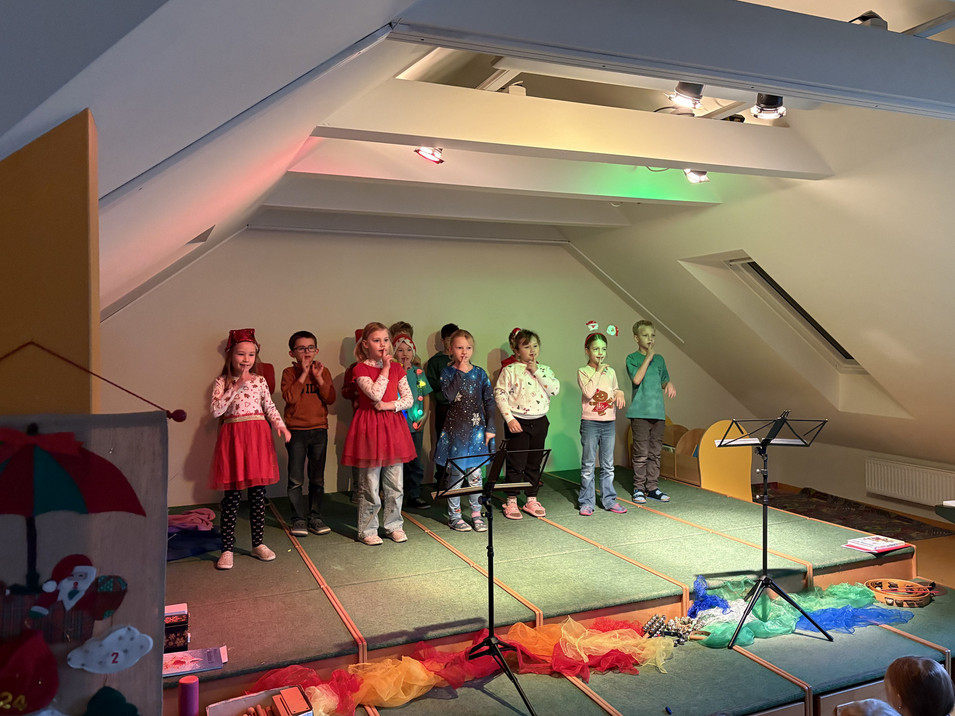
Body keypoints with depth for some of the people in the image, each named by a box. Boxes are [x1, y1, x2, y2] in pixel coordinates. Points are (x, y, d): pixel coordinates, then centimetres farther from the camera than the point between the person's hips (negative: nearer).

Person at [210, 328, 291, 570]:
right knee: (231, 495, 0)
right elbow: (216, 411, -12)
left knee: (258, 494, 8)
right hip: (233, 437, -3)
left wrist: (280, 425, -5)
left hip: (258, 436, 3)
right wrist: (236, 387, -15)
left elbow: (270, 407, 11)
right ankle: (227, 549, 9)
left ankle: (258, 544, 20)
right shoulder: (222, 383, 0)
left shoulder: (260, 381, 8)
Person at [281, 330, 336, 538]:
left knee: (317, 479, 9)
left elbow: (330, 398, -4)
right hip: (296, 431, -2)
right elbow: (289, 397, -17)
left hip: (319, 429, 3)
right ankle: (298, 519, 12)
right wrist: (303, 374, -16)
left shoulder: (323, 371, 6)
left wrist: (319, 377, -12)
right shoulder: (289, 373, -2)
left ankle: (315, 517, 19)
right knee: (296, 480, 2)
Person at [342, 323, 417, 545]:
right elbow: (375, 394, -20)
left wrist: (389, 405, -11)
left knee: (394, 483, 9)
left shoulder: (396, 368, 8)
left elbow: (409, 399, 4)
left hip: (393, 425, 4)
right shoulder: (360, 369, -6)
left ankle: (394, 525, 23)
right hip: (370, 426, -4)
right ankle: (367, 530, 15)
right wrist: (384, 369, -13)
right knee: (370, 485, 2)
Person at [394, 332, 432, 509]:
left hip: (416, 424, 5)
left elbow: (425, 395, 15)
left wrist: (425, 415, 4)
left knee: (415, 463, 10)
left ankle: (413, 496, 22)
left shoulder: (418, 372, 10)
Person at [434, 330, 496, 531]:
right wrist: (460, 372, -16)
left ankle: (476, 514, 19)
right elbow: (449, 396, -18)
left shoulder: (480, 373, 5)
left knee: (475, 474, 8)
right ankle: (454, 516, 14)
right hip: (455, 430, -2)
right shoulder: (447, 372, -2)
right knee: (456, 473, 3)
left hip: (477, 429, 2)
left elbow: (489, 401, 6)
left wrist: (490, 428, 0)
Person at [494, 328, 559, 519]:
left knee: (535, 463, 12)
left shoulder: (544, 370, 7)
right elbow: (499, 394, -10)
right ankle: (511, 502, 12)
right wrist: (509, 419, -17)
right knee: (516, 463, 0)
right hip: (518, 422, -4)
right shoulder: (510, 370, -6)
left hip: (539, 422, 5)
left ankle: (531, 500, 24)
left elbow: (555, 389, -8)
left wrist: (536, 371, -11)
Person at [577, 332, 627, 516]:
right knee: (588, 465, 1)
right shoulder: (583, 372, -4)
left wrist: (619, 393, -1)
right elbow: (588, 392, -18)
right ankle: (586, 502, 8)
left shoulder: (610, 372, 10)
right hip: (590, 423, -4)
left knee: (608, 465, 10)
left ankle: (609, 500, 18)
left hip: (609, 423, 4)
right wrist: (598, 372, -15)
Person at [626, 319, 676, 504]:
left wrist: (669, 384, -1)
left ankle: (652, 487, 16)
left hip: (658, 412, 5)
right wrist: (648, 358, -13)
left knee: (655, 452, 8)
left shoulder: (659, 359, 15)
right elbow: (636, 379, -16)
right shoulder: (632, 358, -1)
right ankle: (639, 488, 6)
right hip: (640, 412, -5)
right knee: (641, 453, -4)